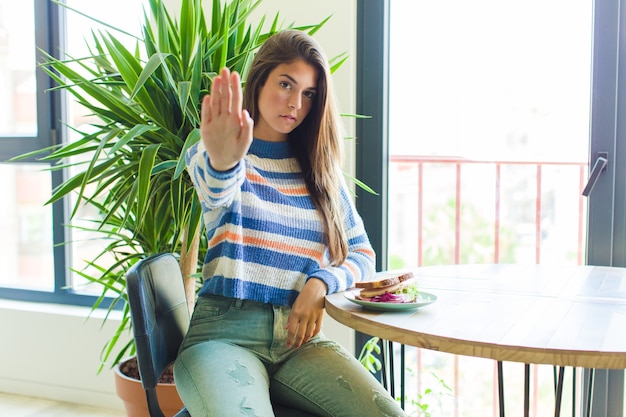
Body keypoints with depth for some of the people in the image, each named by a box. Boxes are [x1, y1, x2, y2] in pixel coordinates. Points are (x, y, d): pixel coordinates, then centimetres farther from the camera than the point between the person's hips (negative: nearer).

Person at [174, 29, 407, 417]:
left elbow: (362, 254, 15)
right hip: (225, 333, -3)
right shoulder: (207, 154, 4)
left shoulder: (321, 169, 14)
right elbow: (219, 193, -21)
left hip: (300, 337, 4)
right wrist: (222, 160, -46)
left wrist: (320, 283, -6)